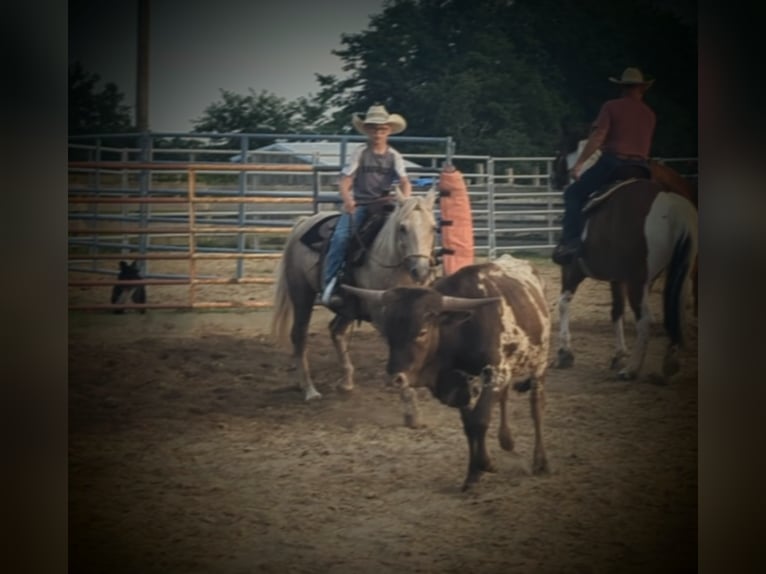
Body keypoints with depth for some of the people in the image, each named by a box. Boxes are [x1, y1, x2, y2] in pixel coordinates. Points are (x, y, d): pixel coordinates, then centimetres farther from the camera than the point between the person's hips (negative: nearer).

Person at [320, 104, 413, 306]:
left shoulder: (394, 157, 8)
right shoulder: (360, 153, 3)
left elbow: (405, 183, -2)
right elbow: (345, 182, -3)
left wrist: (404, 201, -25)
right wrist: (347, 199, -25)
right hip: (358, 205, -2)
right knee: (341, 237, -27)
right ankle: (329, 285, -25)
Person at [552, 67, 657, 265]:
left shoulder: (611, 107, 0)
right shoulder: (649, 114, 15)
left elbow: (598, 137, -9)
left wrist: (578, 164, -5)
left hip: (612, 162, -4)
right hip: (640, 168, 4)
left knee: (574, 194, 7)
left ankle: (570, 241, -9)